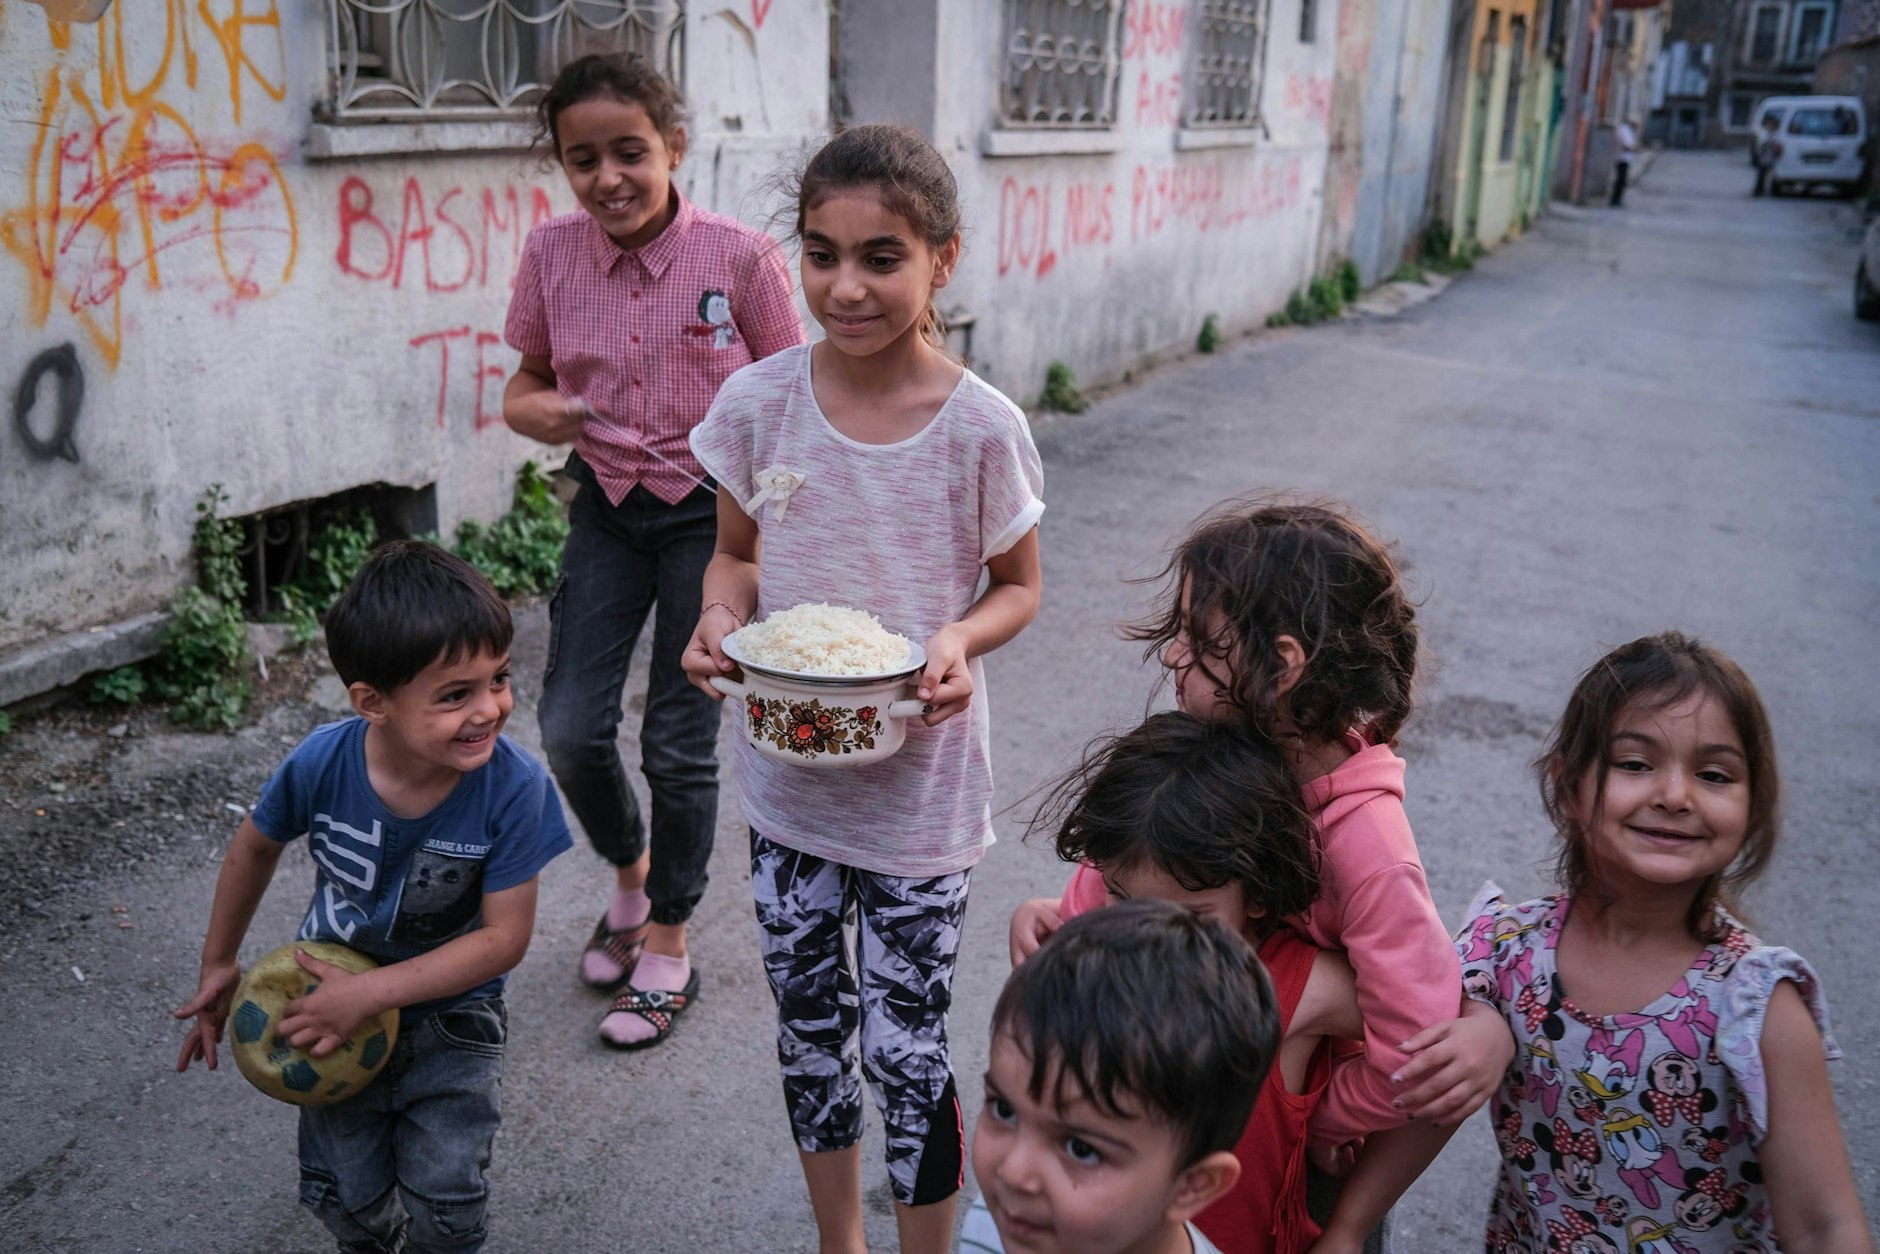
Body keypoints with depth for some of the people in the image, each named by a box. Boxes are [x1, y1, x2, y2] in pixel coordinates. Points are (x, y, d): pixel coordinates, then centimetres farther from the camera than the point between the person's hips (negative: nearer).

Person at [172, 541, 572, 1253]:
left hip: (449, 1014, -1)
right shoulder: (322, 764, -23)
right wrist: (219, 966, 10)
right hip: (334, 1001, 2)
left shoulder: (514, 788, -29)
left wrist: (371, 993, -26)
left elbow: (505, 936, -23)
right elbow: (256, 847, 0)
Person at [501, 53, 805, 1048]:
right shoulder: (553, 254, -5)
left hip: (713, 511, -3)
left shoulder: (739, 258, -15)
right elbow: (528, 383, 9)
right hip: (607, 507, 4)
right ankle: (630, 874, 34)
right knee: (569, 728, 2)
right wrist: (538, 412, -16)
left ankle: (668, 946, 24)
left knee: (679, 742, 3)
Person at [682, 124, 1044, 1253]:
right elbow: (736, 553, 6)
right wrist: (720, 619, -16)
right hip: (786, 781, 3)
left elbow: (1019, 584, 0)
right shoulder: (761, 402, -8)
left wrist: (962, 638, -21)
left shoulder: (982, 426, -14)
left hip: (922, 788, -3)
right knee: (810, 1033, 18)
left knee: (905, 1053, 6)